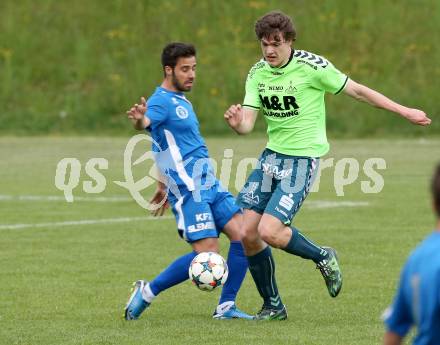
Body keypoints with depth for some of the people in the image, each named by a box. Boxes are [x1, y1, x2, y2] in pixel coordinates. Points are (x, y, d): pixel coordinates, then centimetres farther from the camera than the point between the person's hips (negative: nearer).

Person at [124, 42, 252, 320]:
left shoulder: (181, 100, 20)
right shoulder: (161, 101, -10)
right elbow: (146, 123, -33)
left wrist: (163, 186, 34)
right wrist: (139, 119, -57)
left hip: (208, 182, 9)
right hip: (188, 187, -9)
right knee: (207, 253, -15)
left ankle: (226, 306, 1)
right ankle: (148, 292, -1)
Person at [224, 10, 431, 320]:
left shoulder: (311, 66, -14)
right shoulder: (257, 74, 1)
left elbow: (357, 91, -4)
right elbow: (248, 124, -3)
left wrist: (405, 112, 1)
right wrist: (236, 123, -28)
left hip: (303, 158, -6)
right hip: (272, 155, 6)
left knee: (269, 232, -19)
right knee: (248, 233, -1)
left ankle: (323, 257, 10)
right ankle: (273, 306, 16)